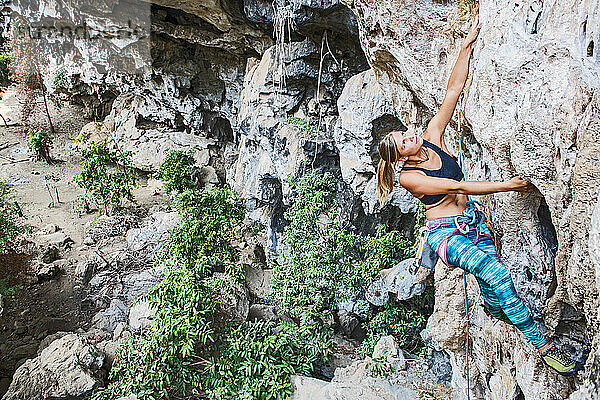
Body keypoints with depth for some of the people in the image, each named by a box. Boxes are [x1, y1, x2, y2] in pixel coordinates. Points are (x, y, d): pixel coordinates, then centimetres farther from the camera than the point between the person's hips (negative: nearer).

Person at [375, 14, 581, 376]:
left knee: (492, 291, -8)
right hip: (446, 234, -6)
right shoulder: (408, 177, -12)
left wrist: (467, 45, -8)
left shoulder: (432, 138, 2)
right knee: (497, 274, -25)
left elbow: (454, 91, -1)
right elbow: (456, 187, -20)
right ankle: (543, 345, -20)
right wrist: (507, 185, -24)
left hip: (474, 221, 6)